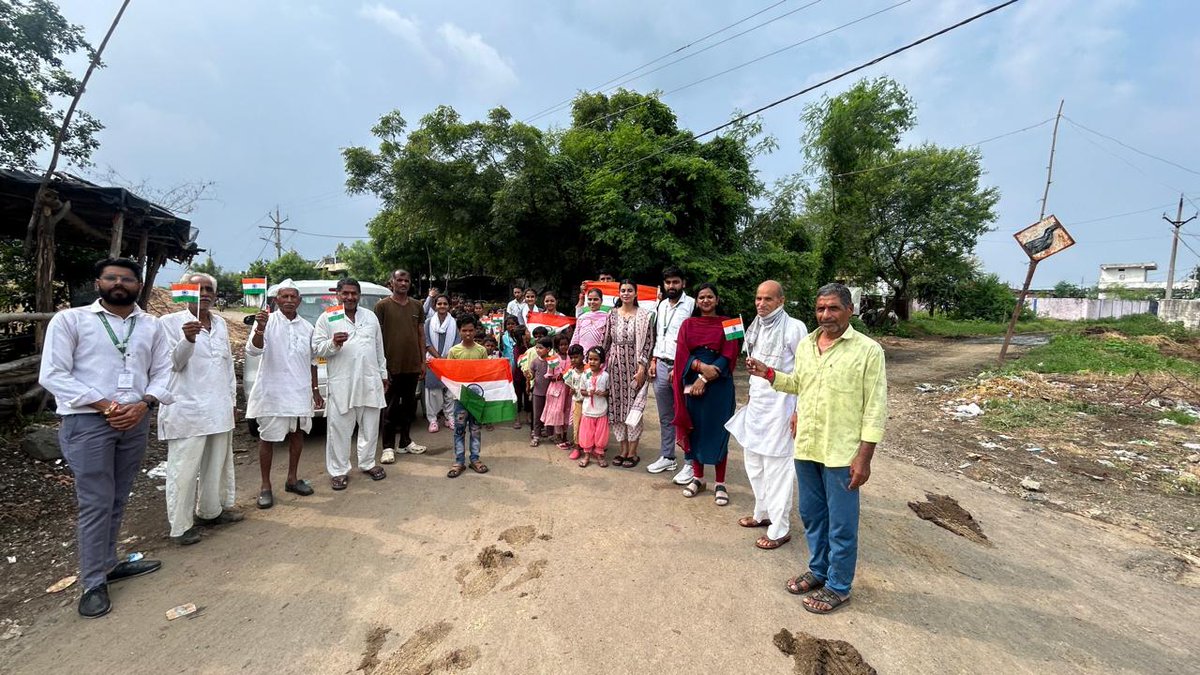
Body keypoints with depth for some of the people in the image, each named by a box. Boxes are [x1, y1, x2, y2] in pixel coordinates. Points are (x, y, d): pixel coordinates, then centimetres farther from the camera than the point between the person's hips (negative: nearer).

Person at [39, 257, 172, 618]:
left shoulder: (151, 326, 9)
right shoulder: (70, 319, -1)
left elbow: (163, 372, 6)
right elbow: (52, 374, -7)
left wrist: (144, 403, -12)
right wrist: (105, 405, -15)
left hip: (136, 421, 4)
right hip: (88, 422, -3)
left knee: (118, 500, 13)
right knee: (96, 504, -1)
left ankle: (108, 563, 28)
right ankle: (93, 583, 12)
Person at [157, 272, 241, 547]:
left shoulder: (221, 323, 12)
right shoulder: (170, 322, -5)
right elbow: (174, 363, -10)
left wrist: (232, 399, 15)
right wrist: (187, 340, -29)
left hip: (220, 409, 6)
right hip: (187, 410, -6)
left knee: (217, 464, 16)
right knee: (184, 470, -1)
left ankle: (211, 510, 31)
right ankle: (181, 526, 9)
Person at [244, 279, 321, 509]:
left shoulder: (307, 326, 7)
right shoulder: (267, 321, -7)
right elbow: (253, 350, -21)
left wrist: (315, 390, 15)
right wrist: (260, 329, -40)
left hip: (300, 392, 5)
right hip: (272, 391, -5)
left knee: (297, 433, 13)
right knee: (268, 438, 4)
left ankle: (292, 479, 28)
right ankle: (265, 486, 15)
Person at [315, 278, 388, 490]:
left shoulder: (371, 317, 12)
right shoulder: (327, 318, 0)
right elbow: (316, 348, -3)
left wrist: (383, 374, 16)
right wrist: (333, 344, -22)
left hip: (370, 381, 4)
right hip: (341, 383, -3)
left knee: (370, 426, 13)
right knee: (339, 428, 0)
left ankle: (367, 463, 29)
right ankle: (339, 470, 12)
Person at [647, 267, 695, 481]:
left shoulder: (691, 305, -8)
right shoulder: (661, 305, 14)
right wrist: (654, 361, 11)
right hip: (661, 366, 7)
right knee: (665, 417, 15)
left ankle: (690, 463, 7)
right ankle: (667, 457, 26)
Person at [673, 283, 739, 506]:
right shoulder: (688, 325, 8)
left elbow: (728, 356, -6)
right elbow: (682, 354, 0)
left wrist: (705, 379, -14)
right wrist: (701, 366, -19)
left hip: (719, 385, -2)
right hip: (692, 383, 2)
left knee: (717, 431, 1)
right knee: (695, 429, 7)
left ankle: (720, 483, 11)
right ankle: (697, 477, 21)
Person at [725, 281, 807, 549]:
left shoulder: (794, 328, -13)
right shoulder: (758, 327, 9)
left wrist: (799, 411, -15)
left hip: (779, 407, -8)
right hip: (756, 405, 8)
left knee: (777, 467, 0)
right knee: (754, 462, 17)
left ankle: (780, 529, 13)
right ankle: (762, 512, 34)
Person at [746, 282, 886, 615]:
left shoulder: (868, 350, -12)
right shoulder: (805, 344, 5)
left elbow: (875, 408, -12)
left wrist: (864, 457, -15)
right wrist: (768, 373, 2)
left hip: (842, 453, -5)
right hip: (805, 447, 6)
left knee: (841, 524, 9)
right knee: (811, 515, 19)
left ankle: (838, 587, 28)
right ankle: (818, 570, 40)